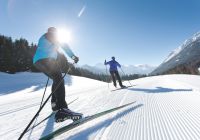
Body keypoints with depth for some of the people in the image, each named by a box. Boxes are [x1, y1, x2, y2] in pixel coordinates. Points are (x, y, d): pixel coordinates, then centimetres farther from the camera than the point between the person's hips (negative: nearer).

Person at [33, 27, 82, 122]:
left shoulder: (43, 38, 36)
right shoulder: (50, 35, 11)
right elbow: (62, 45, -3)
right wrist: (72, 55, -10)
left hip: (38, 61, 10)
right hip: (46, 60, -10)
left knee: (57, 80, 16)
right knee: (59, 79, -23)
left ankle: (55, 103, 20)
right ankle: (62, 109, -37)